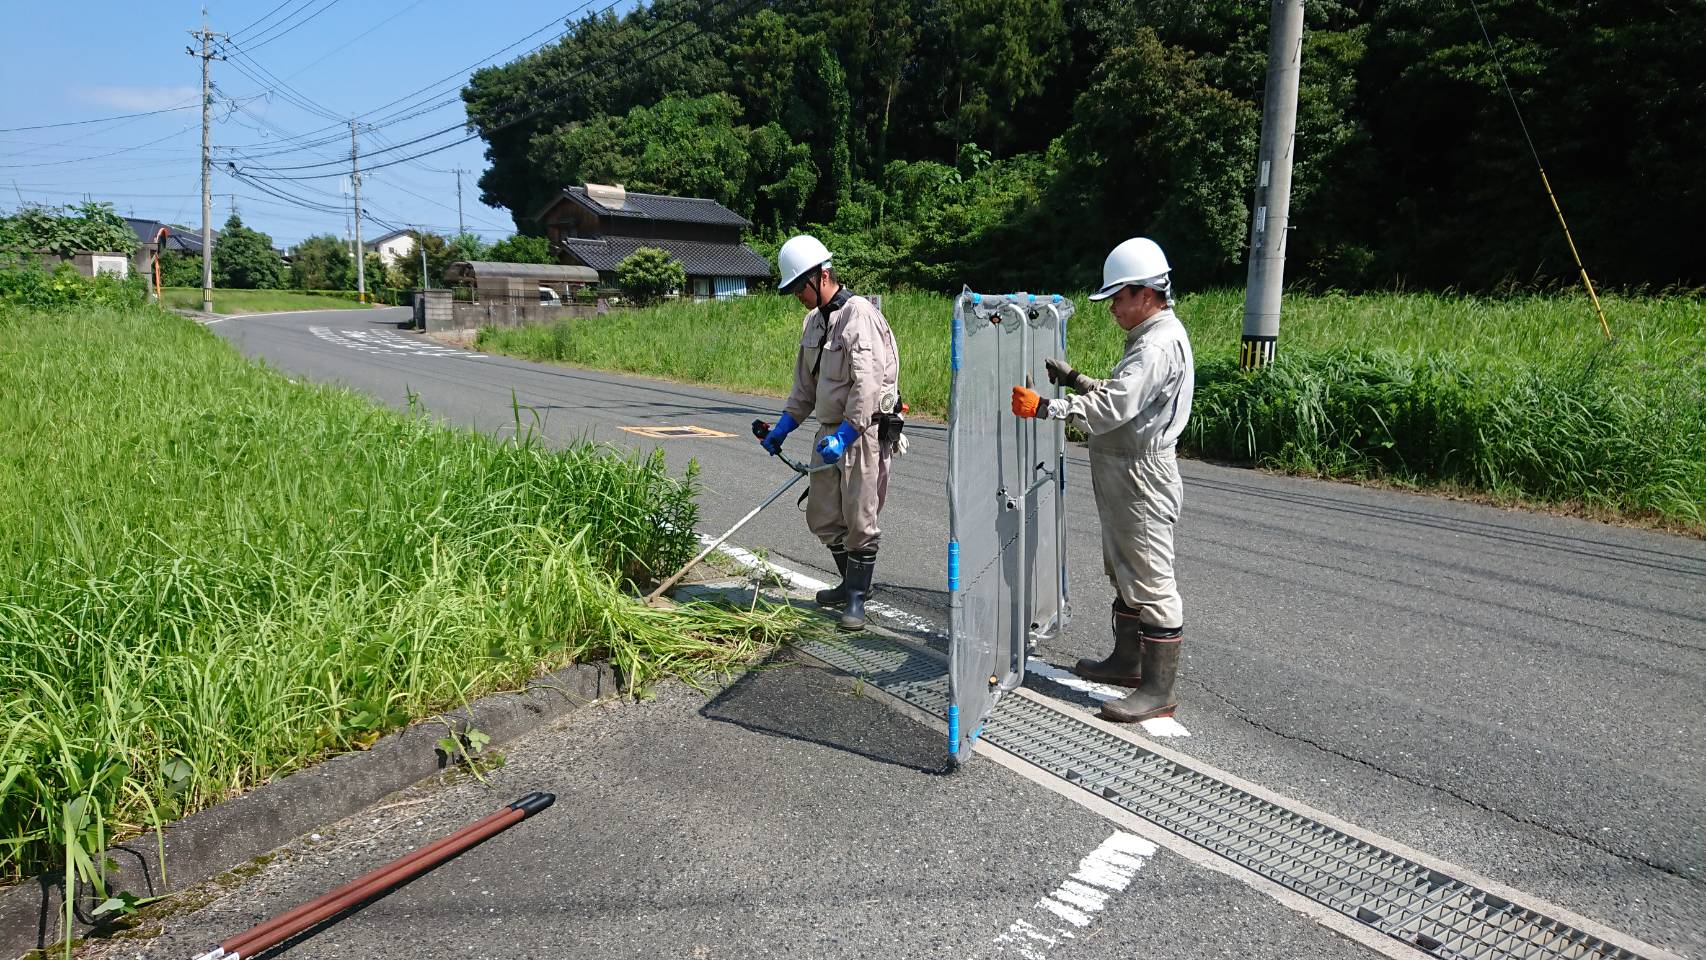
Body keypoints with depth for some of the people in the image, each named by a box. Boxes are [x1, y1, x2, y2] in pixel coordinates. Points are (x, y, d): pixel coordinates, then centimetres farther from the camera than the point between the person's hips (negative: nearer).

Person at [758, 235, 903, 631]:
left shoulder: (858, 314, -15)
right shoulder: (814, 320, 14)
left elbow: (867, 384, -23)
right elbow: (805, 383, 22)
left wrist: (844, 435, -26)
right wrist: (783, 425, 16)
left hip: (864, 431, -9)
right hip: (830, 431, 9)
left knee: (860, 520, -2)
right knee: (822, 517, 12)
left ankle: (856, 599, 10)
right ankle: (852, 583, 31)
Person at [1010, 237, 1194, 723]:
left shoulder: (1160, 344, -20)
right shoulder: (1149, 338, 15)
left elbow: (1112, 407, -29)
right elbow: (1118, 395, 22)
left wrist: (1046, 408, -28)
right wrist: (1073, 379, 12)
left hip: (1142, 479, -11)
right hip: (1124, 476, 11)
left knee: (1150, 582, -5)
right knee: (1125, 574, 20)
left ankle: (1159, 690, 1)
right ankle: (1127, 661, 33)